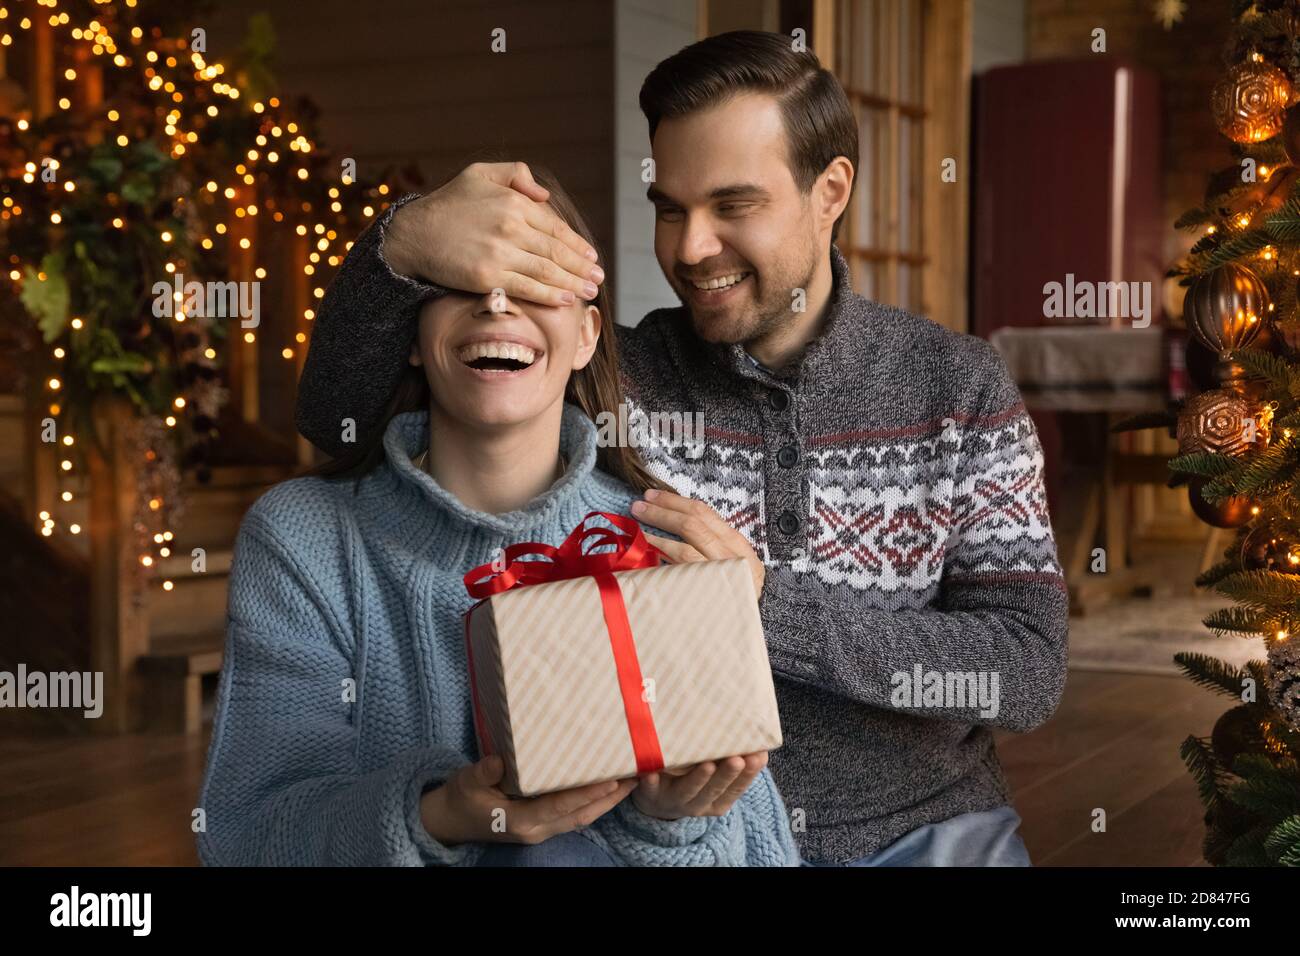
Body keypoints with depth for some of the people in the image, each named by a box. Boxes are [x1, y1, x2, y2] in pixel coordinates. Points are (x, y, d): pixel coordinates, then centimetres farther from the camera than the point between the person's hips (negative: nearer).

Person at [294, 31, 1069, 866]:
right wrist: (403, 245, -25)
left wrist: (765, 605, -20)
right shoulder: (616, 378, -2)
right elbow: (344, 415, -5)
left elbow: (1030, 670, -8)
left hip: (926, 828, 1)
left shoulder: (960, 387, -1)